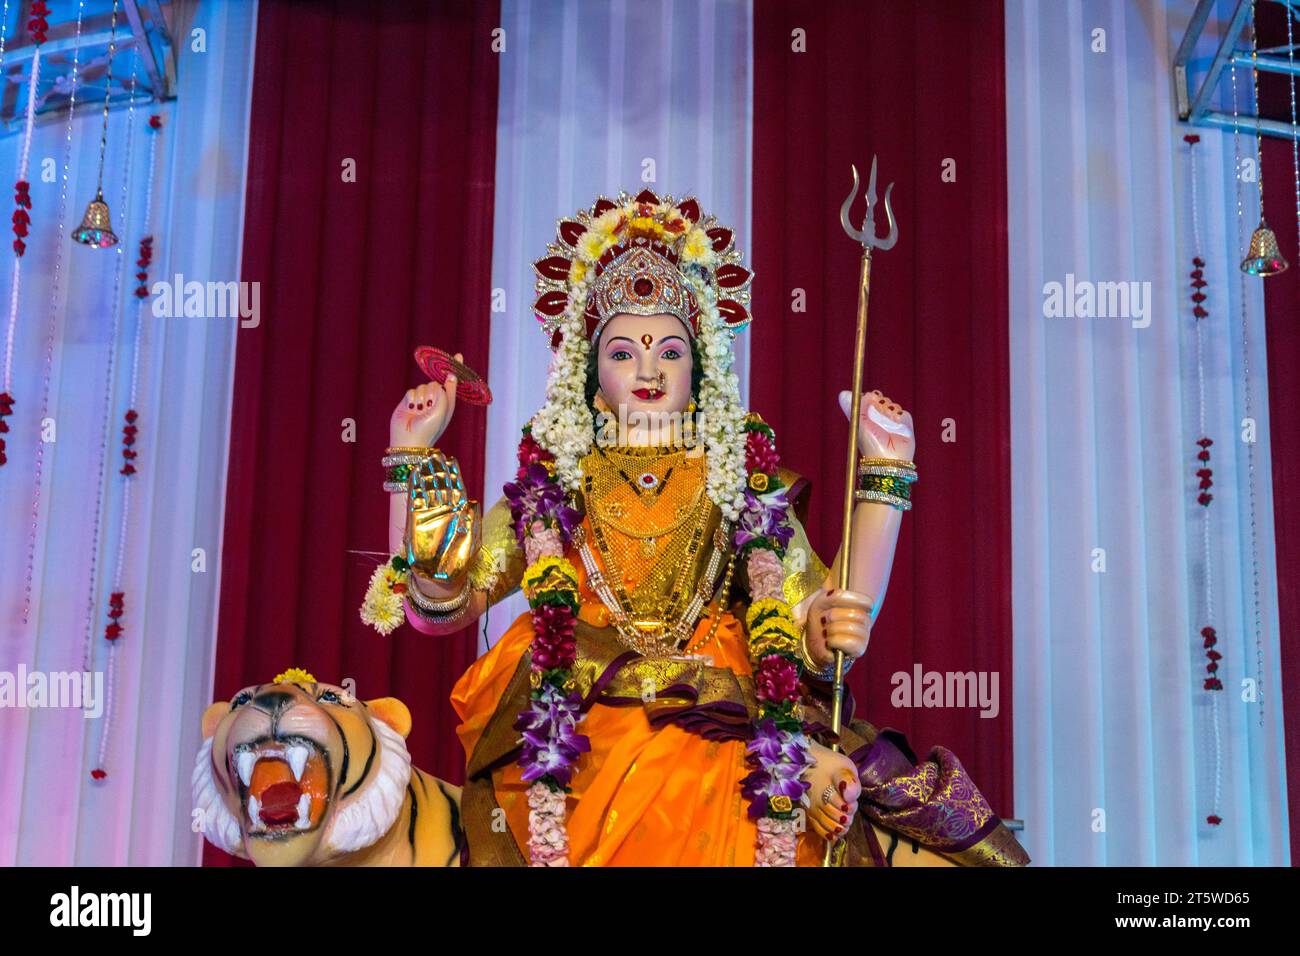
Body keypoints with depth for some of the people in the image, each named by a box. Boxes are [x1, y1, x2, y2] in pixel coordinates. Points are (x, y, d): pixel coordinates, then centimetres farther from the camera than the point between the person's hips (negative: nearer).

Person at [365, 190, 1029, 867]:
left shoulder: (744, 483, 15)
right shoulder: (550, 487, 16)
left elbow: (824, 635, 3)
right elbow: (441, 606, 7)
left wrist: (886, 470, 2)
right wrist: (414, 455, 2)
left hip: (725, 735, 1)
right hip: (574, 748, -1)